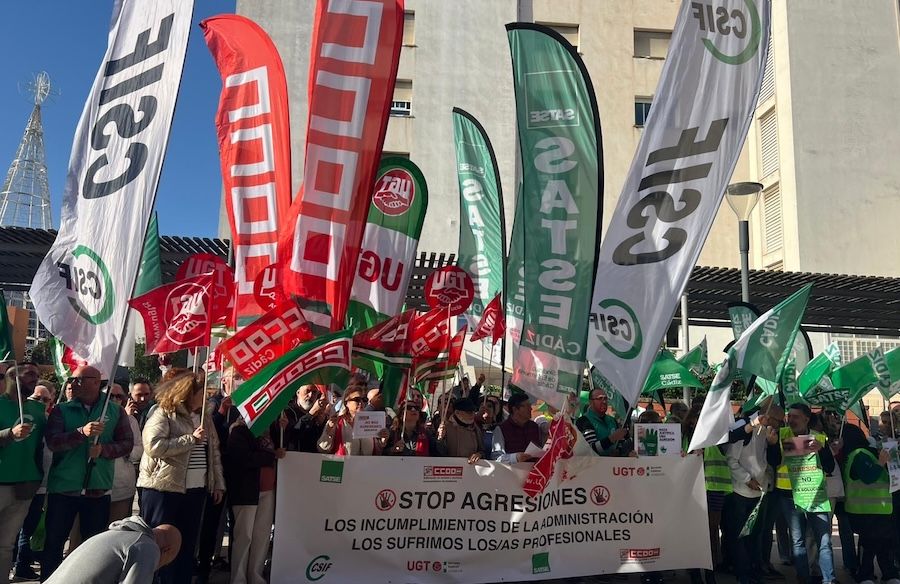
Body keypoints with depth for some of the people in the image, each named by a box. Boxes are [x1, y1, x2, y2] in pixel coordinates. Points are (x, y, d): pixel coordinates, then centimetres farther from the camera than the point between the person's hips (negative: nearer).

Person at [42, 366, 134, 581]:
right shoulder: (61, 410, 2)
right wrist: (82, 432, -28)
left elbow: (127, 443, 0)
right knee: (54, 541, 8)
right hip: (63, 487, 0)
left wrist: (104, 449, -18)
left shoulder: (115, 410, 3)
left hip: (98, 488, 0)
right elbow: (52, 442, -12)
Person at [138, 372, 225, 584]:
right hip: (164, 489, -6)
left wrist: (218, 483, 11)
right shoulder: (163, 414, -7)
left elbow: (214, 452, 16)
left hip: (195, 490, 6)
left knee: (187, 544, 11)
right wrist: (191, 438, -19)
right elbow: (153, 446, -21)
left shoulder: (204, 419, 13)